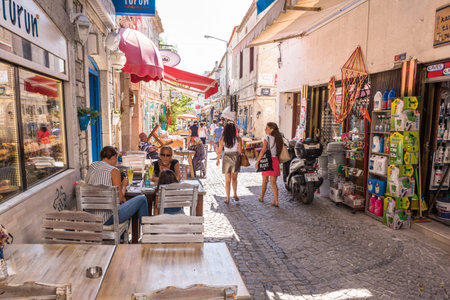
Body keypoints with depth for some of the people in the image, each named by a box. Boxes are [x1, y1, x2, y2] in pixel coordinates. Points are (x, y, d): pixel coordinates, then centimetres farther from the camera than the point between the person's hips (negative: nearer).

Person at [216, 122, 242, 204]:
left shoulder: (222, 138, -6)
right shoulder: (238, 138, -7)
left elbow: (219, 151, -1)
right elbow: (240, 151, -3)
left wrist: (218, 160, 12)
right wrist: (240, 160, 12)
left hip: (226, 158, 0)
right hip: (235, 158, 0)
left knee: (227, 180, 9)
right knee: (234, 178, 21)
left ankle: (228, 199, 11)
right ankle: (235, 195, 21)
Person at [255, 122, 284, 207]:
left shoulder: (267, 138, -9)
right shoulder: (278, 138, 7)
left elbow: (263, 150, -16)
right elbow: (279, 151, 8)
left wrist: (257, 161, -12)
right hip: (275, 161, 4)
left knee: (265, 181, 12)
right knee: (273, 182, 7)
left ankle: (261, 197, 31)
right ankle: (276, 201, 3)